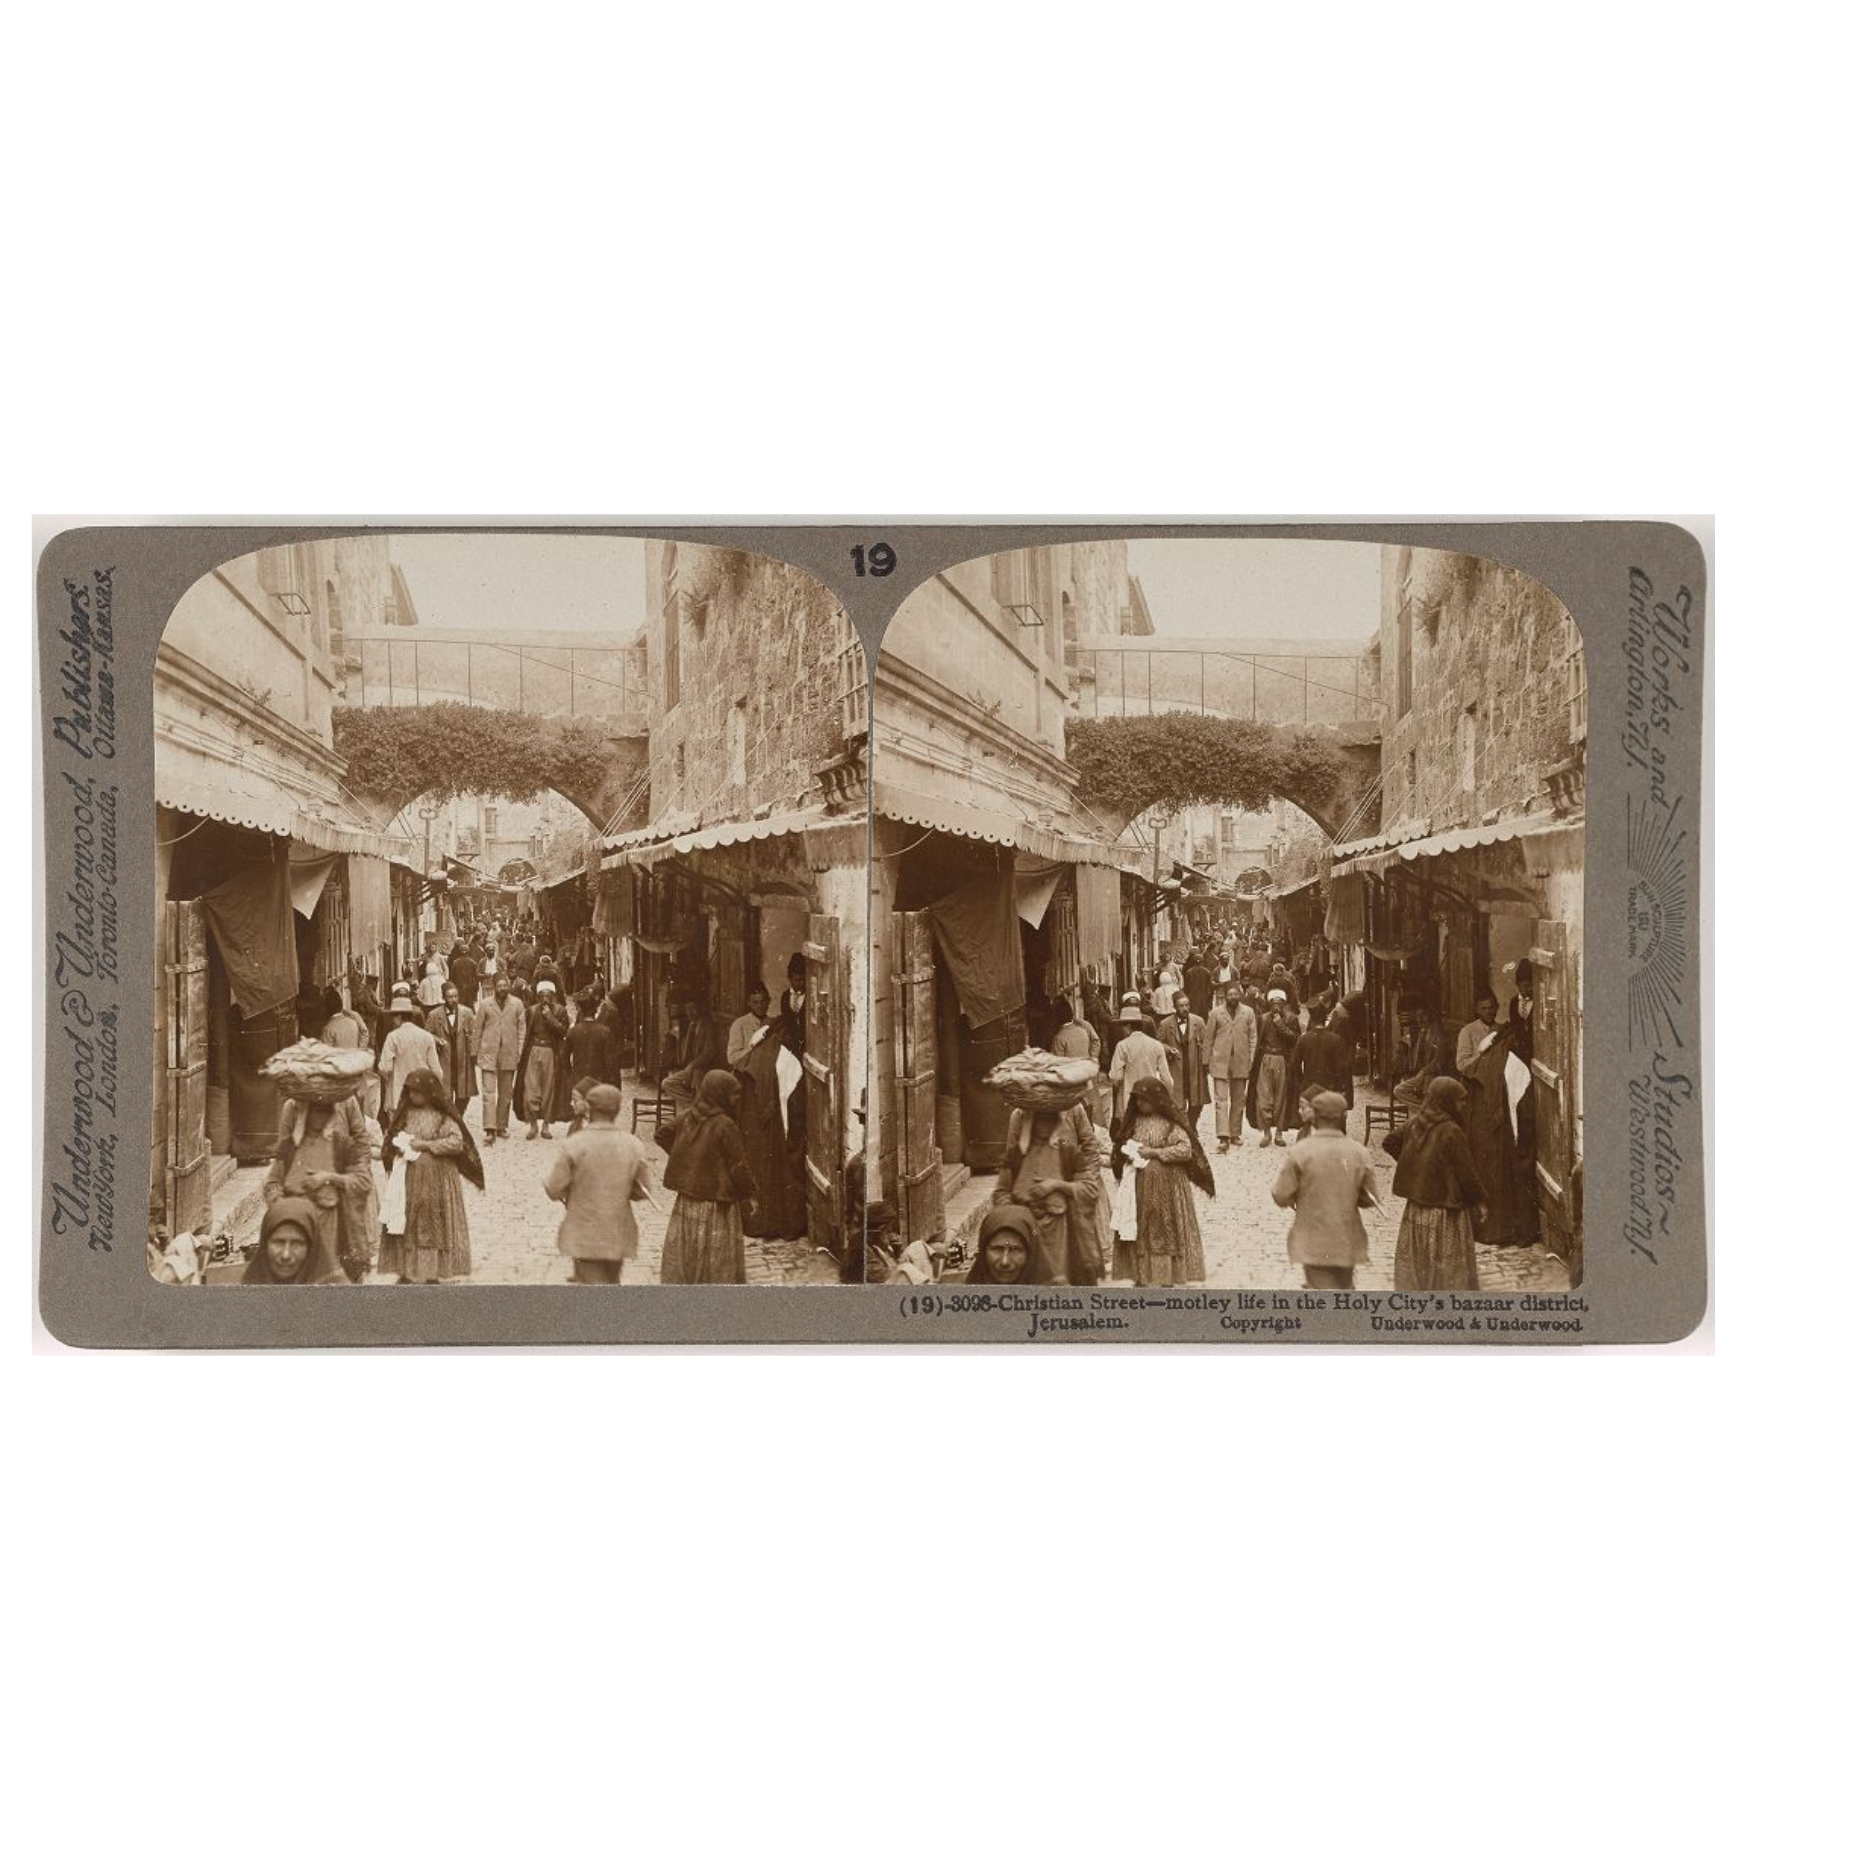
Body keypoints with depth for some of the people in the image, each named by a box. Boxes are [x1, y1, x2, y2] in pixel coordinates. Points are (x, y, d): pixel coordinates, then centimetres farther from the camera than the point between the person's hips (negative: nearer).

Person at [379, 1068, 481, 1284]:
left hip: (435, 1180, -4)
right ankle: (407, 1270, 15)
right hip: (408, 1178, 4)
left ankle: (432, 1273, 9)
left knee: (433, 1224, 1)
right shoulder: (405, 1114, 6)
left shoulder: (442, 1118, -8)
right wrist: (398, 1147, -8)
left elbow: (457, 1142, -16)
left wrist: (425, 1145, -18)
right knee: (406, 1224, 6)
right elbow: (389, 1136, 14)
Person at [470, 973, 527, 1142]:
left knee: (506, 1093, 9)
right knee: (488, 1092, -9)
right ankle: (490, 1129, -13)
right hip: (488, 1053, -2)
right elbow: (477, 1029, 5)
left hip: (509, 1054, 2)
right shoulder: (485, 1004, 1)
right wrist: (475, 1052, 4)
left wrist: (519, 1052, -1)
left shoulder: (517, 1004, 2)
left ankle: (501, 1126, 20)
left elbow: (521, 1029, 5)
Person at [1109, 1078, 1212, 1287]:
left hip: (1166, 1187, -5)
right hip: (1138, 1187, 5)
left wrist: (1155, 1153, -18)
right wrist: (1125, 1154, -8)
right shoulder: (1132, 1120, 7)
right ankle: (1141, 1275, 16)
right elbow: (1117, 1145, 15)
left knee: (1165, 1231, 0)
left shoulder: (1171, 1123, -8)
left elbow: (1186, 1149, -15)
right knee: (1138, 1230, 7)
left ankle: (1168, 1277, 8)